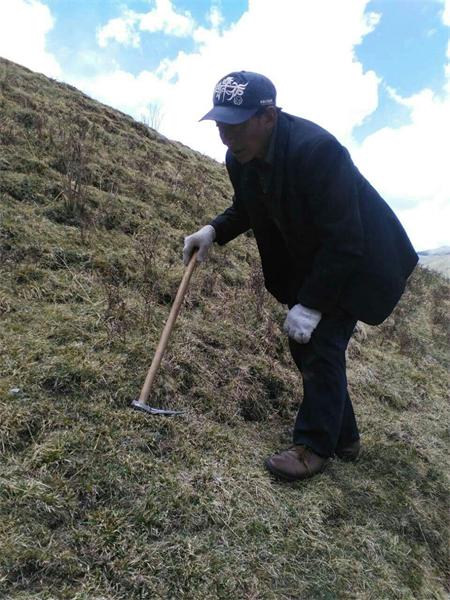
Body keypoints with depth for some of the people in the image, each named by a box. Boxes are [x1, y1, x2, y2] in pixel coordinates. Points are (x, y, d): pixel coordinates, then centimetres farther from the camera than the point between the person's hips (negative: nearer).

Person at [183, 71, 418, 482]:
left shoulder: (317, 149, -32)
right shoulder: (241, 159, -9)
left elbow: (344, 241, -31)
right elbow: (246, 209, 10)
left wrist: (311, 305, -30)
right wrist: (214, 230, -10)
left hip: (357, 261, -8)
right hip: (306, 263, 8)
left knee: (322, 343, -13)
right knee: (303, 342, 9)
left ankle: (314, 447, 5)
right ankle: (344, 438, 25)